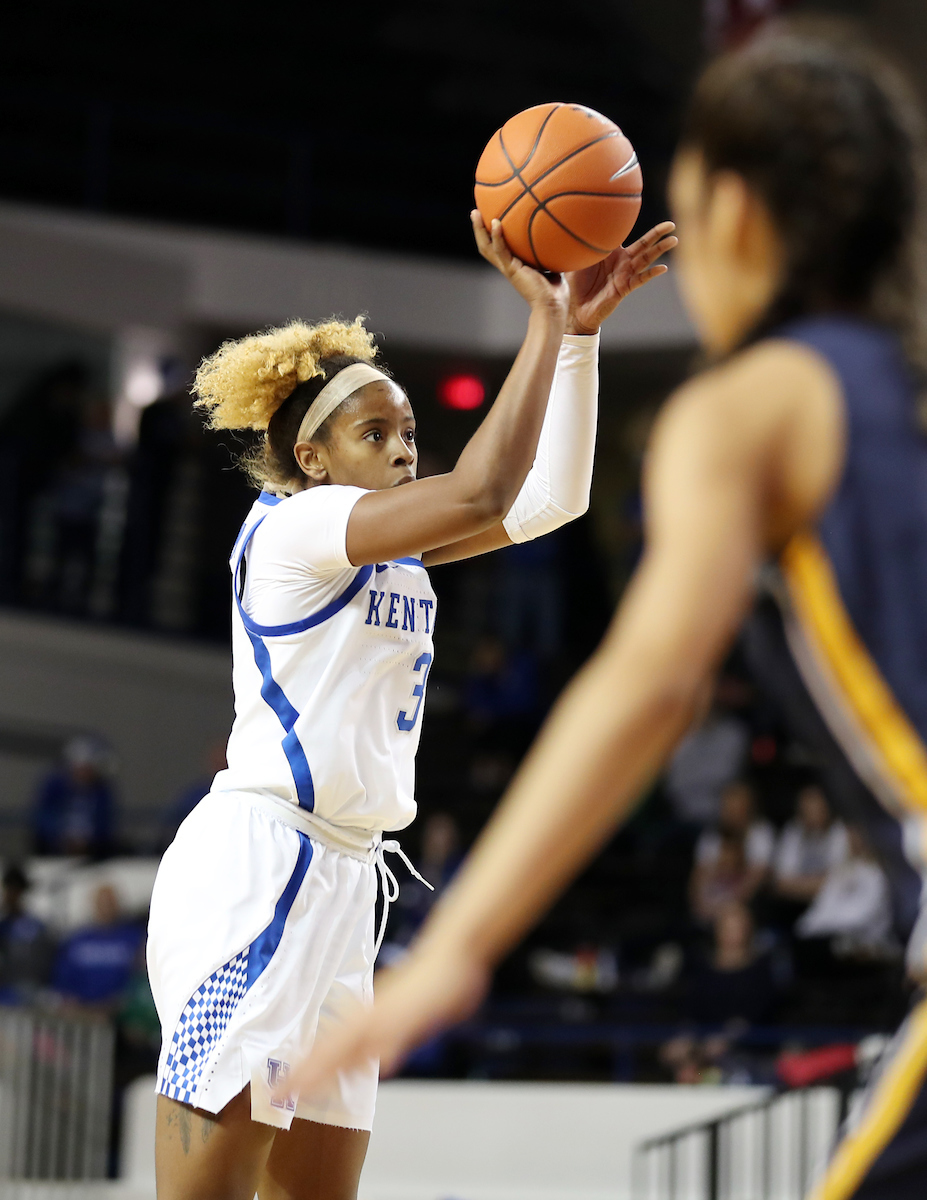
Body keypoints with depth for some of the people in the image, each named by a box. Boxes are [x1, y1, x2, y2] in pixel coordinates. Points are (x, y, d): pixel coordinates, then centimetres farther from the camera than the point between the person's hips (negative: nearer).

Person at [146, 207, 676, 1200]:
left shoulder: (397, 549, 19)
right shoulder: (296, 523, -7)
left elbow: (551, 496, 15)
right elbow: (483, 493, -20)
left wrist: (580, 332, 7)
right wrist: (544, 316, -16)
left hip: (339, 885, 10)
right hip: (254, 865, -10)